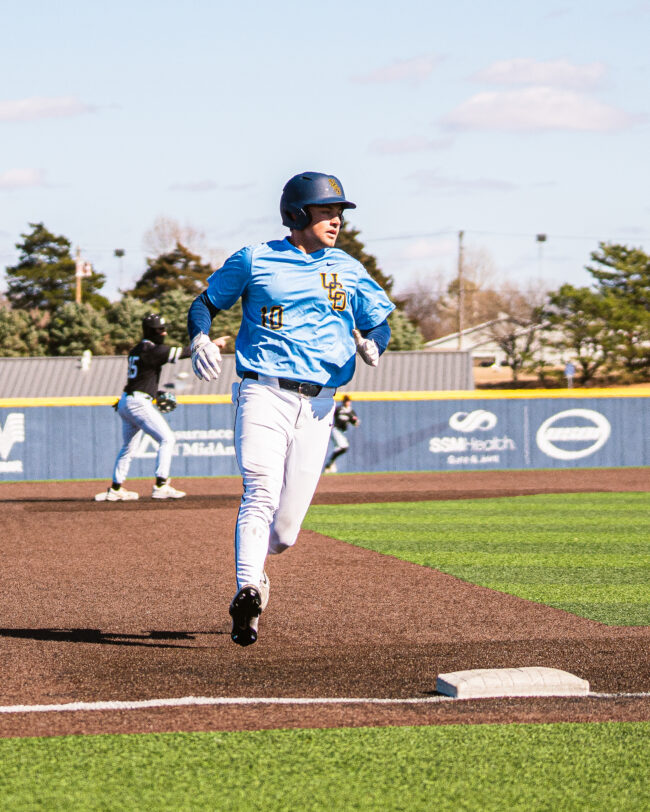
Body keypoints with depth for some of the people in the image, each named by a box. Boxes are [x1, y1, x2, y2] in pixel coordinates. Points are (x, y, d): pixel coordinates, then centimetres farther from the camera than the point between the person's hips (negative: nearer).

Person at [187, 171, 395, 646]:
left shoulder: (349, 271, 14)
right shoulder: (254, 260, 5)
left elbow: (380, 323, 16)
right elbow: (205, 303, 13)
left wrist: (371, 343, -9)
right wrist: (200, 339, -9)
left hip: (317, 407, 3)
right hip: (264, 394, -3)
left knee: (286, 529, 1)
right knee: (262, 494, -26)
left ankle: (254, 566, 33)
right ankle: (248, 592, -38)